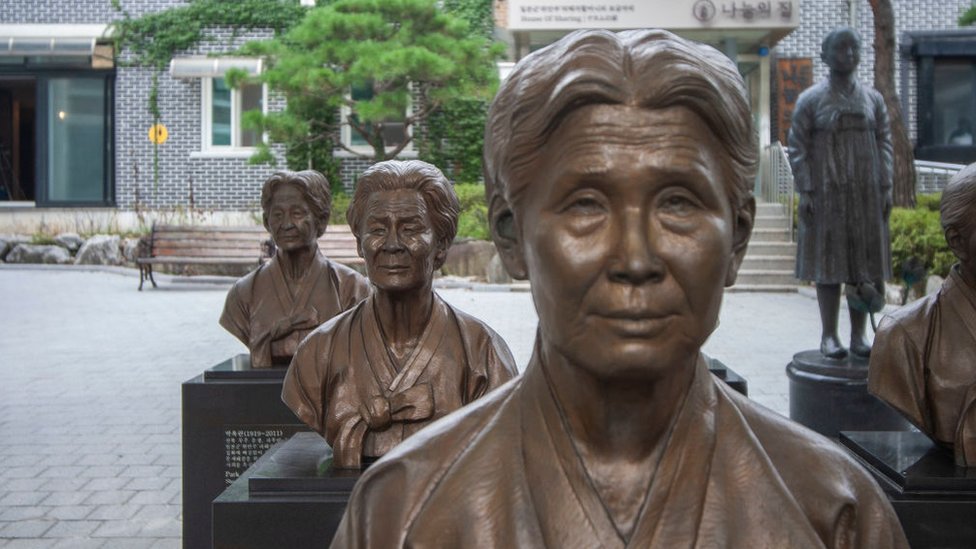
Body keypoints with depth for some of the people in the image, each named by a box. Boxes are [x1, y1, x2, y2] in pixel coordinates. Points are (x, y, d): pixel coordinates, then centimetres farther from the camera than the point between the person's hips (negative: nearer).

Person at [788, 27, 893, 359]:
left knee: (864, 263, 4)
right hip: (826, 195, -3)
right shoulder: (809, 100, -1)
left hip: (866, 195, 3)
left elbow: (884, 144, 10)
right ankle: (829, 335, 7)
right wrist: (805, 191, -11)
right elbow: (797, 148, -4)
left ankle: (859, 335, 13)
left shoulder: (873, 99, 9)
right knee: (829, 262, 0)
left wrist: (886, 187, 2)